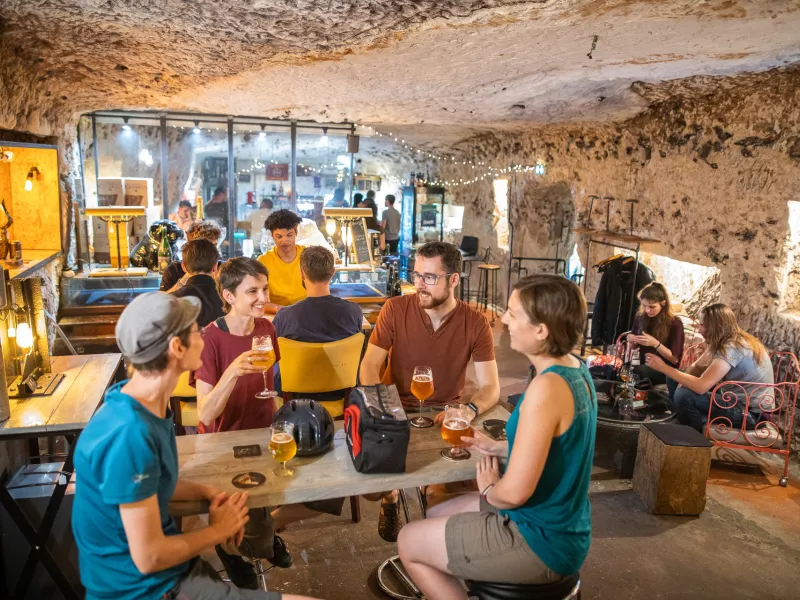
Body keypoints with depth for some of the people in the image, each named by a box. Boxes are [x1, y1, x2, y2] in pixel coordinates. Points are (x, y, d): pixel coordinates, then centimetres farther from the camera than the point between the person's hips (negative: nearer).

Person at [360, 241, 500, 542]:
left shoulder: (476, 323, -10)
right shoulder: (395, 309, -11)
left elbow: (490, 387, -10)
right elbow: (369, 367, -11)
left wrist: (470, 409, -33)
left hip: (446, 415, 1)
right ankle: (390, 494, 22)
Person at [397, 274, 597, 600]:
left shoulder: (546, 388, -30)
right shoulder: (575, 369, -1)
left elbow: (514, 492, -28)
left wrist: (488, 489, -7)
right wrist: (496, 447, 8)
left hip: (541, 541, -9)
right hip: (558, 525, 9)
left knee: (408, 542, 7)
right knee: (436, 515, 23)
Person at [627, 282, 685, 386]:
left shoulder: (675, 323, -12)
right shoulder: (640, 317, 0)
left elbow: (675, 359, -13)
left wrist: (655, 344, -27)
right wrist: (632, 341, -10)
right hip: (644, 366, 4)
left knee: (638, 372, -34)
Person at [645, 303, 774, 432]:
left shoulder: (732, 348, -25)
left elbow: (701, 386, -33)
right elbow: (697, 366, 11)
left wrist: (663, 367, -25)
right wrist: (685, 381, -12)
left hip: (750, 412, -9)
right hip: (739, 399, 9)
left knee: (683, 395, -24)